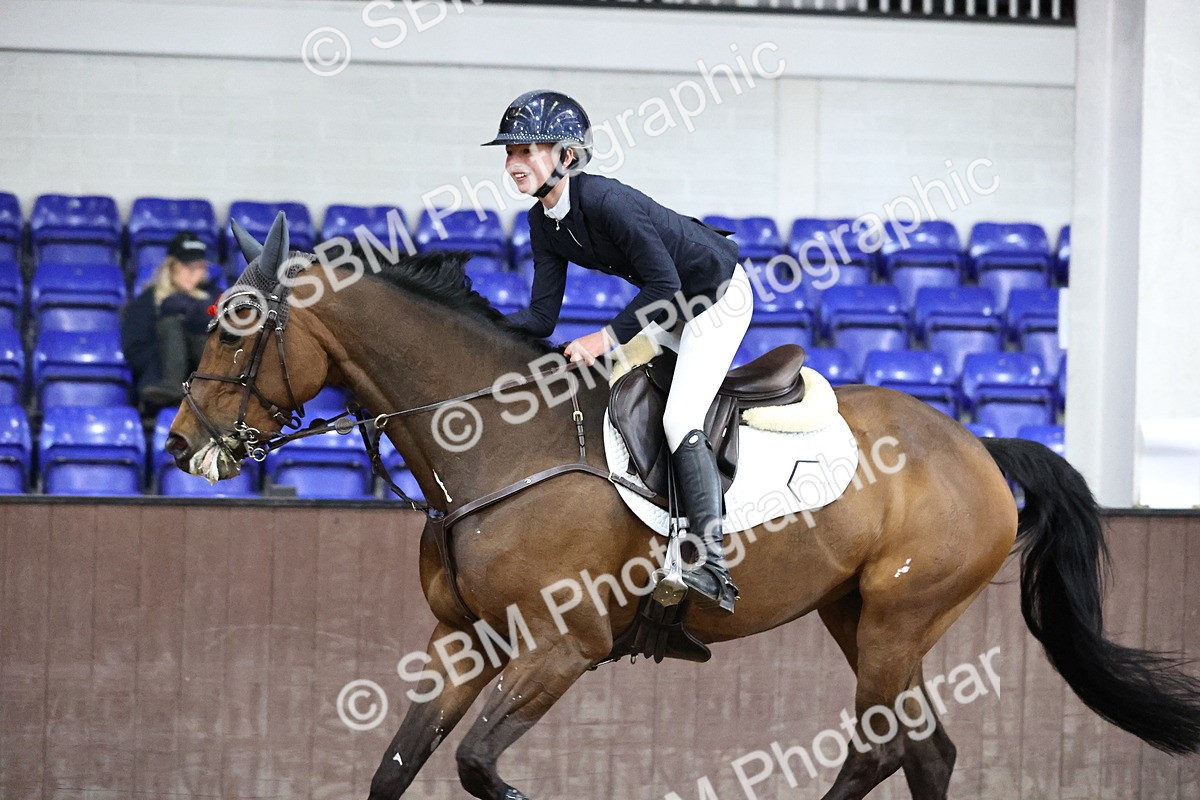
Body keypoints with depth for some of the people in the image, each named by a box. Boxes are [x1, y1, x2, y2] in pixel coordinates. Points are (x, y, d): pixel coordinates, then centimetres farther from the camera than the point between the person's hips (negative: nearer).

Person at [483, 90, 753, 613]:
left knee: (680, 420, -20)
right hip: (668, 307, 10)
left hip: (718, 295, -10)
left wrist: (606, 338, -33)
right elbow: (542, 317, -4)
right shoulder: (544, 222, -4)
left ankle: (713, 565, -24)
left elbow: (664, 284, -30)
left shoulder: (606, 201, -31)